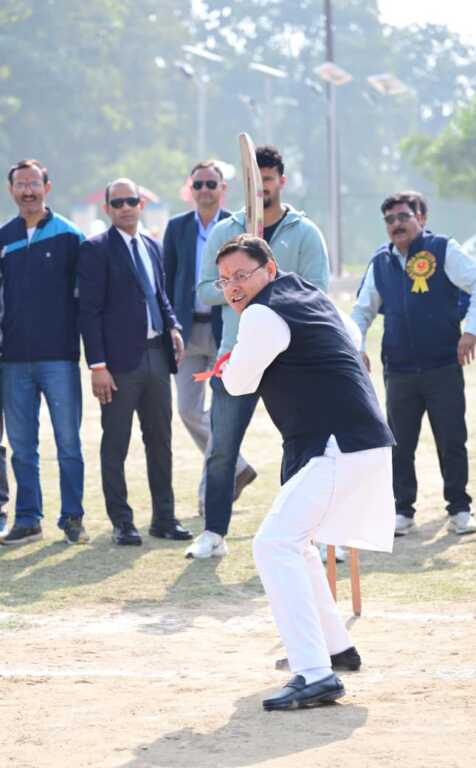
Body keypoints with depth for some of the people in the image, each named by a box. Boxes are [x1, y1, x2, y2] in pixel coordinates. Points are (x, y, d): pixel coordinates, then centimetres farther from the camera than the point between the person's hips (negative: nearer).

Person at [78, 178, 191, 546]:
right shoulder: (96, 249, -6)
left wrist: (173, 326, 2)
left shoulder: (152, 247, 14)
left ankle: (164, 517, 19)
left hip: (156, 354, 6)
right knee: (115, 444, 1)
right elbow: (89, 309, -9)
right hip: (120, 359, -6)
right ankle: (122, 522, 8)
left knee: (160, 439, 11)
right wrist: (98, 364, -15)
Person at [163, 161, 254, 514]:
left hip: (226, 328, -4)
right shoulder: (177, 227, 7)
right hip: (188, 329, 4)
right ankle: (236, 468, 19)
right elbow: (168, 279, 9)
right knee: (189, 409, 3)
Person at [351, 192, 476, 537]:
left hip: (444, 368, -4)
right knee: (400, 445, 6)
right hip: (399, 372, 4)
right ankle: (403, 511, 16)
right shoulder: (380, 263, 11)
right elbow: (363, 310, 20)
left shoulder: (444, 250, -3)